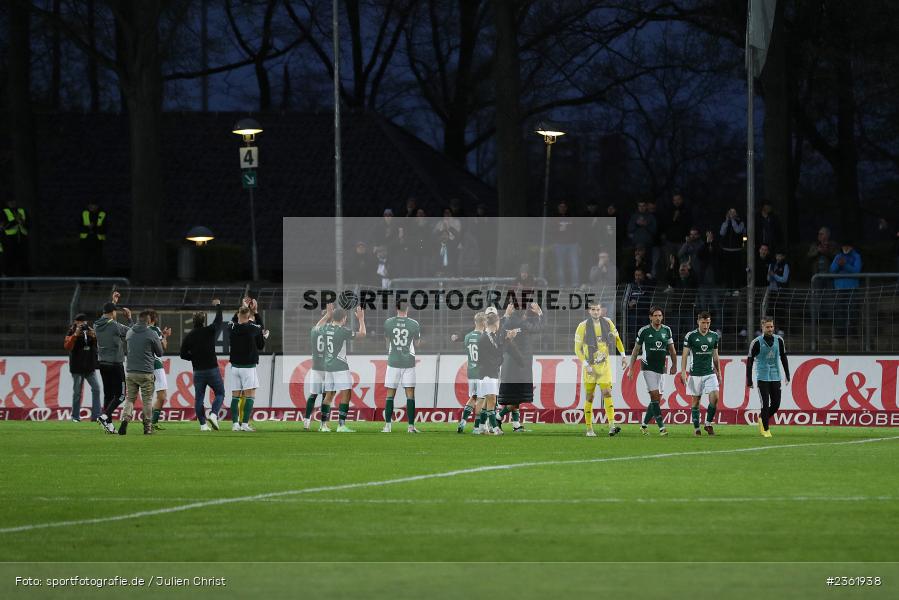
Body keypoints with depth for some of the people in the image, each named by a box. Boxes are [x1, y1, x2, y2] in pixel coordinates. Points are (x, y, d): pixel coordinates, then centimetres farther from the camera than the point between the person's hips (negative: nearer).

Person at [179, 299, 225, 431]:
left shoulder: (188, 336, -2)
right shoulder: (210, 331, -7)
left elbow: (183, 355, 1)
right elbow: (219, 320, 12)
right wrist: (218, 305, 28)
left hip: (198, 371, 2)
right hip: (212, 369, -2)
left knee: (199, 398, 7)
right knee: (220, 393, 10)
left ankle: (203, 424, 3)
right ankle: (213, 414, -13)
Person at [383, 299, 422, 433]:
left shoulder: (388, 322, -3)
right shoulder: (414, 324, -6)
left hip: (393, 361, 1)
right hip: (408, 362, -1)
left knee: (390, 394, 7)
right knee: (410, 394, 1)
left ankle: (388, 425, 3)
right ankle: (411, 426, -4)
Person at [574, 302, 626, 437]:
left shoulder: (607, 322, 1)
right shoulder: (583, 326, -8)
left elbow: (616, 338, 16)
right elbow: (578, 349, -6)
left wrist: (623, 355, 10)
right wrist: (586, 365, -15)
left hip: (604, 365, 1)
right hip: (590, 367, -1)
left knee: (607, 394, -12)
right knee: (589, 397, 4)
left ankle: (612, 427, -22)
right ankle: (589, 429, 13)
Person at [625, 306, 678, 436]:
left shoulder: (667, 330, 6)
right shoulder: (644, 331, -4)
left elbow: (671, 349, 16)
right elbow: (636, 350, 3)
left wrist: (674, 365, 12)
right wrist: (631, 368, 2)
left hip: (661, 368, 5)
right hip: (648, 367, -5)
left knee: (657, 399, 5)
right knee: (655, 396, -14)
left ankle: (644, 425, 18)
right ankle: (661, 427, -17)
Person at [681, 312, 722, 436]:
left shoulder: (714, 336, 7)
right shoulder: (690, 336, -4)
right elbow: (685, 355, -2)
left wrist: (718, 372, 16)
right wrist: (683, 372, -9)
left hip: (710, 373, 2)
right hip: (695, 373, -2)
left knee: (714, 397, -13)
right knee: (696, 400, 1)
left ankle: (708, 423, 3)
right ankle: (696, 428, 10)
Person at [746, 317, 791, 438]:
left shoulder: (778, 340, 4)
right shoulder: (756, 342, -8)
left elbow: (783, 358, 14)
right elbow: (749, 361, -4)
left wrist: (787, 375, 12)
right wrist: (749, 381, -7)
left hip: (776, 377, 4)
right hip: (762, 377, -4)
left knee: (776, 404, 3)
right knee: (765, 404, -7)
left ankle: (762, 418, 29)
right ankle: (765, 429, 5)